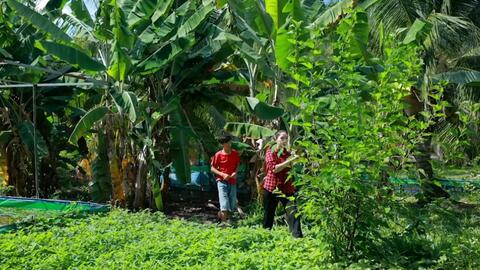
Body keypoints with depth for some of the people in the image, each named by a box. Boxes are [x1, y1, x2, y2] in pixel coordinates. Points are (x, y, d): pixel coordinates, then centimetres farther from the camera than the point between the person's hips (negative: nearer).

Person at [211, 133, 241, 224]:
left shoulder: (235, 153, 0)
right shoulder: (218, 155, -9)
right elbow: (212, 168, -3)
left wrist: (235, 172, -6)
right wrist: (222, 174, -16)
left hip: (232, 181, 4)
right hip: (222, 181, -4)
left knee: (232, 206, 7)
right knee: (224, 204, -13)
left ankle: (221, 214, 33)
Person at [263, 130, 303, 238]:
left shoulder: (288, 153, 11)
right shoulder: (270, 152, -2)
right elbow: (274, 168, -16)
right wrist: (289, 160, -22)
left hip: (287, 188, 3)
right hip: (271, 188, -3)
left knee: (293, 213, -12)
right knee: (269, 215, 9)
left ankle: (298, 236, -18)